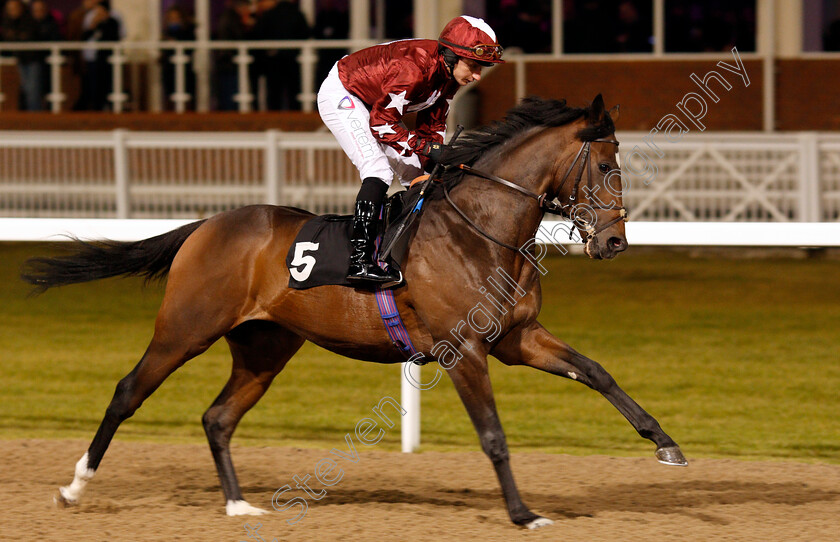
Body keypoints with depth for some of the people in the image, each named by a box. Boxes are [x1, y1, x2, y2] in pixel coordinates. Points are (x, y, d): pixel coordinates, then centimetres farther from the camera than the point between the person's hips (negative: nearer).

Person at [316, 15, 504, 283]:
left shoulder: (449, 75, -7)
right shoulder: (414, 68, -35)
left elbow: (433, 125, 4)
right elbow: (381, 121, -29)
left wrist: (435, 161, -11)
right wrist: (425, 147, -31)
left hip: (371, 103, 10)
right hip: (340, 97, -10)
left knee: (415, 172, 6)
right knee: (378, 169, -25)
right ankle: (359, 261, -32)